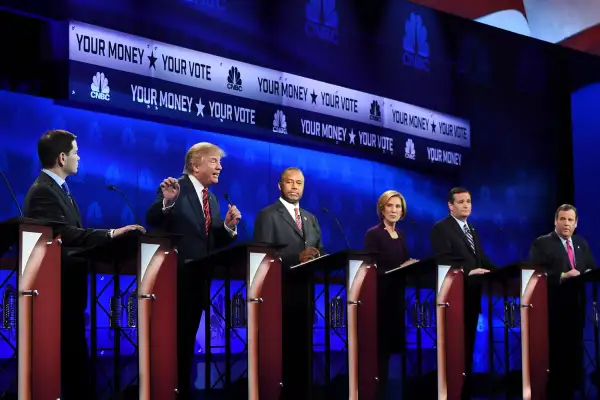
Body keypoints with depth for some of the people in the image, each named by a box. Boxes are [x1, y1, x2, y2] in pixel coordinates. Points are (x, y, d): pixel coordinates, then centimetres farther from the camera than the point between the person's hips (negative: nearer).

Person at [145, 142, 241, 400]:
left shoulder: (212, 200, 15)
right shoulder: (175, 189, -8)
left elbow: (216, 243, 12)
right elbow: (152, 221, -22)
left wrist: (229, 226, -6)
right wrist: (166, 201, -40)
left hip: (199, 279, 8)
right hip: (176, 278, -8)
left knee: (187, 339, 13)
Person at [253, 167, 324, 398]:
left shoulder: (311, 219, 20)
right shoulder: (267, 215, -2)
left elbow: (320, 253, 16)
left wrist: (317, 256, -8)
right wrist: (297, 257, -22)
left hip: (305, 292, 6)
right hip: (280, 293, -6)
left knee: (302, 348, 8)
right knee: (281, 348, -5)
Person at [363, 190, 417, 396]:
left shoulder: (400, 234, 13)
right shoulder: (373, 234, -9)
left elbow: (405, 263, 15)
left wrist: (411, 267, -7)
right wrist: (398, 269, -23)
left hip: (396, 295, 7)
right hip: (379, 295, -7)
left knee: (391, 342, 10)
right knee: (380, 344, -7)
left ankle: (382, 386, 18)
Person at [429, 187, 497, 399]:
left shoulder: (472, 230, 20)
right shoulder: (441, 228, -7)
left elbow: (483, 260, 16)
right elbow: (444, 260, -19)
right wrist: (468, 271, -28)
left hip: (472, 295, 8)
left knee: (468, 345, 11)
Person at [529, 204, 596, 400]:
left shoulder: (582, 244, 16)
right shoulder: (542, 243, -4)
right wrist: (563, 276, -23)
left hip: (576, 306, 6)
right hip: (553, 307, -6)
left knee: (573, 350, 9)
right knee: (554, 352, -3)